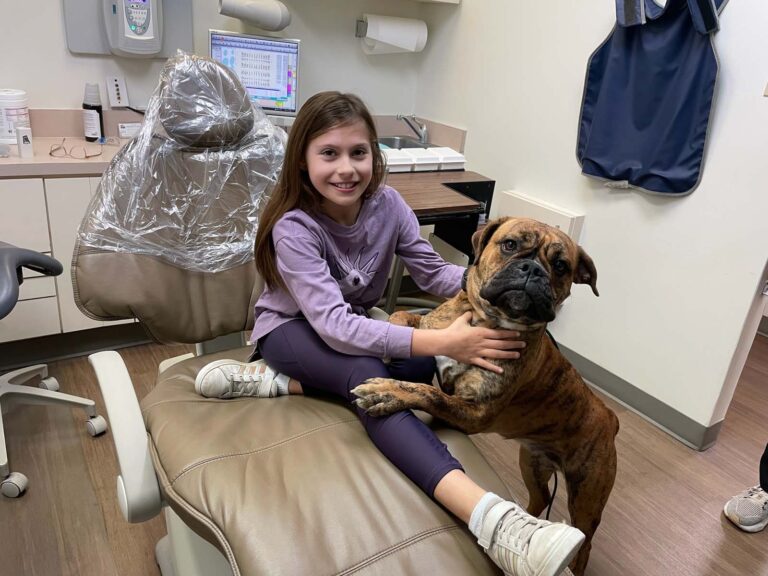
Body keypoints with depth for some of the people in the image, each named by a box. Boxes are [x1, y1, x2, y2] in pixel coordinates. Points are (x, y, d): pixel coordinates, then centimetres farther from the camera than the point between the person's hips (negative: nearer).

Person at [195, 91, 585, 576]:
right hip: (291, 330, -5)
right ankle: (492, 518, -53)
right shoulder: (294, 227, -28)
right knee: (365, 374, -37)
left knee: (420, 364, -27)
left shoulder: (386, 204, -13)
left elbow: (433, 272, -9)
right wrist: (439, 341, -48)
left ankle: (279, 382, -20)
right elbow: (334, 326, -37)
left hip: (354, 326, 5)